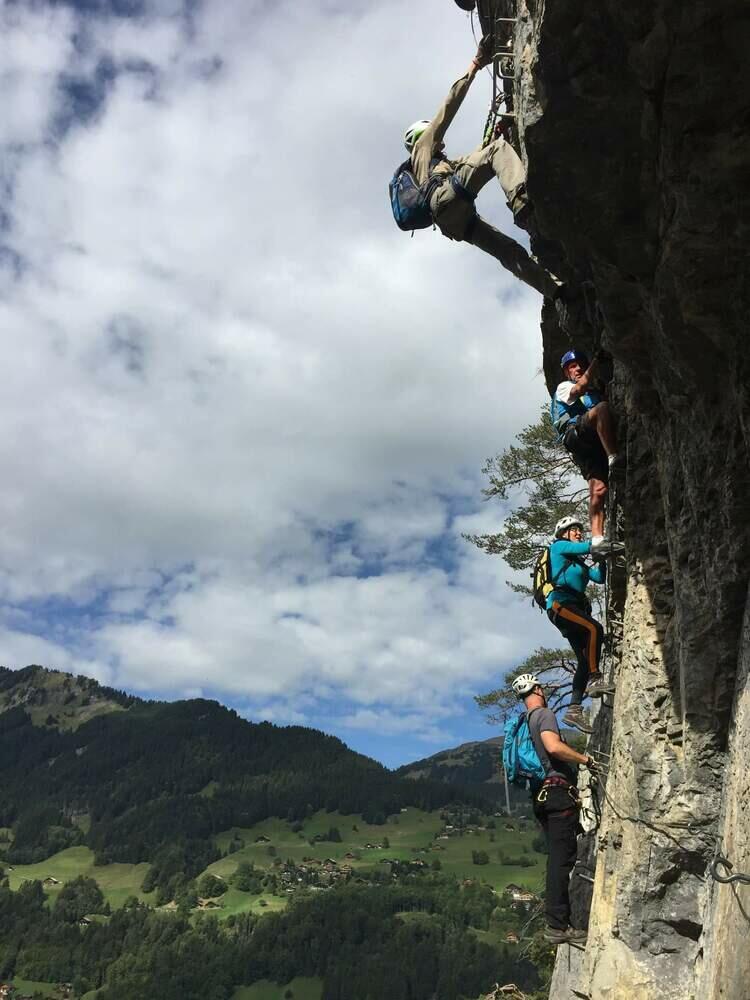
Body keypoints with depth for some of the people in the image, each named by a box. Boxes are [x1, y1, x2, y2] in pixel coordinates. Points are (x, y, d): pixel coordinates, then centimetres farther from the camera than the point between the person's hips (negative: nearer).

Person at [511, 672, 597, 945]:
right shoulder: (544, 714, -9)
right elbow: (554, 746, -26)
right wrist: (586, 759, -16)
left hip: (540, 795, 9)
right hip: (559, 791, -9)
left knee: (557, 857, 14)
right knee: (563, 857, -8)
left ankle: (556, 921, 17)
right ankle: (558, 925, -8)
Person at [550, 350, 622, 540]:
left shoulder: (593, 393, 40)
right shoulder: (563, 387, 23)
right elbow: (582, 386, -1)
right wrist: (596, 360, 2)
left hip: (597, 442, 5)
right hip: (576, 434, -4)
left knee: (599, 488, -16)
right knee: (602, 407, -32)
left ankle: (597, 537, -27)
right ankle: (614, 458, -37)